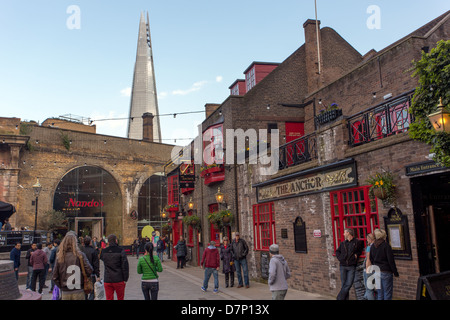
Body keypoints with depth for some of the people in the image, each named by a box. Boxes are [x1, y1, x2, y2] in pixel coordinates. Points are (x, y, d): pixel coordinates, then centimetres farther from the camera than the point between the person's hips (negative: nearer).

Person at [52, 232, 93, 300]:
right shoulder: (80, 255, -11)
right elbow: (89, 270, -13)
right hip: (78, 292, -2)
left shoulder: (60, 257, -4)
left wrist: (61, 287, 11)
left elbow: (55, 276, -1)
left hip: (65, 293, 2)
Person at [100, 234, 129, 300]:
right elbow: (125, 265, -10)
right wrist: (125, 279, -3)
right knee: (120, 298, 12)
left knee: (109, 298, 9)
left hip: (107, 280, 3)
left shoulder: (103, 251, 1)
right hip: (119, 280, -3)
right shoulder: (120, 250, -9)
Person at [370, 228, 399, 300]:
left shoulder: (372, 246, 7)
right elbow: (391, 260, -11)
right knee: (387, 293, 1)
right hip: (386, 272, -6)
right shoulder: (386, 245, -12)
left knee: (379, 293, 12)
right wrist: (395, 271, -3)